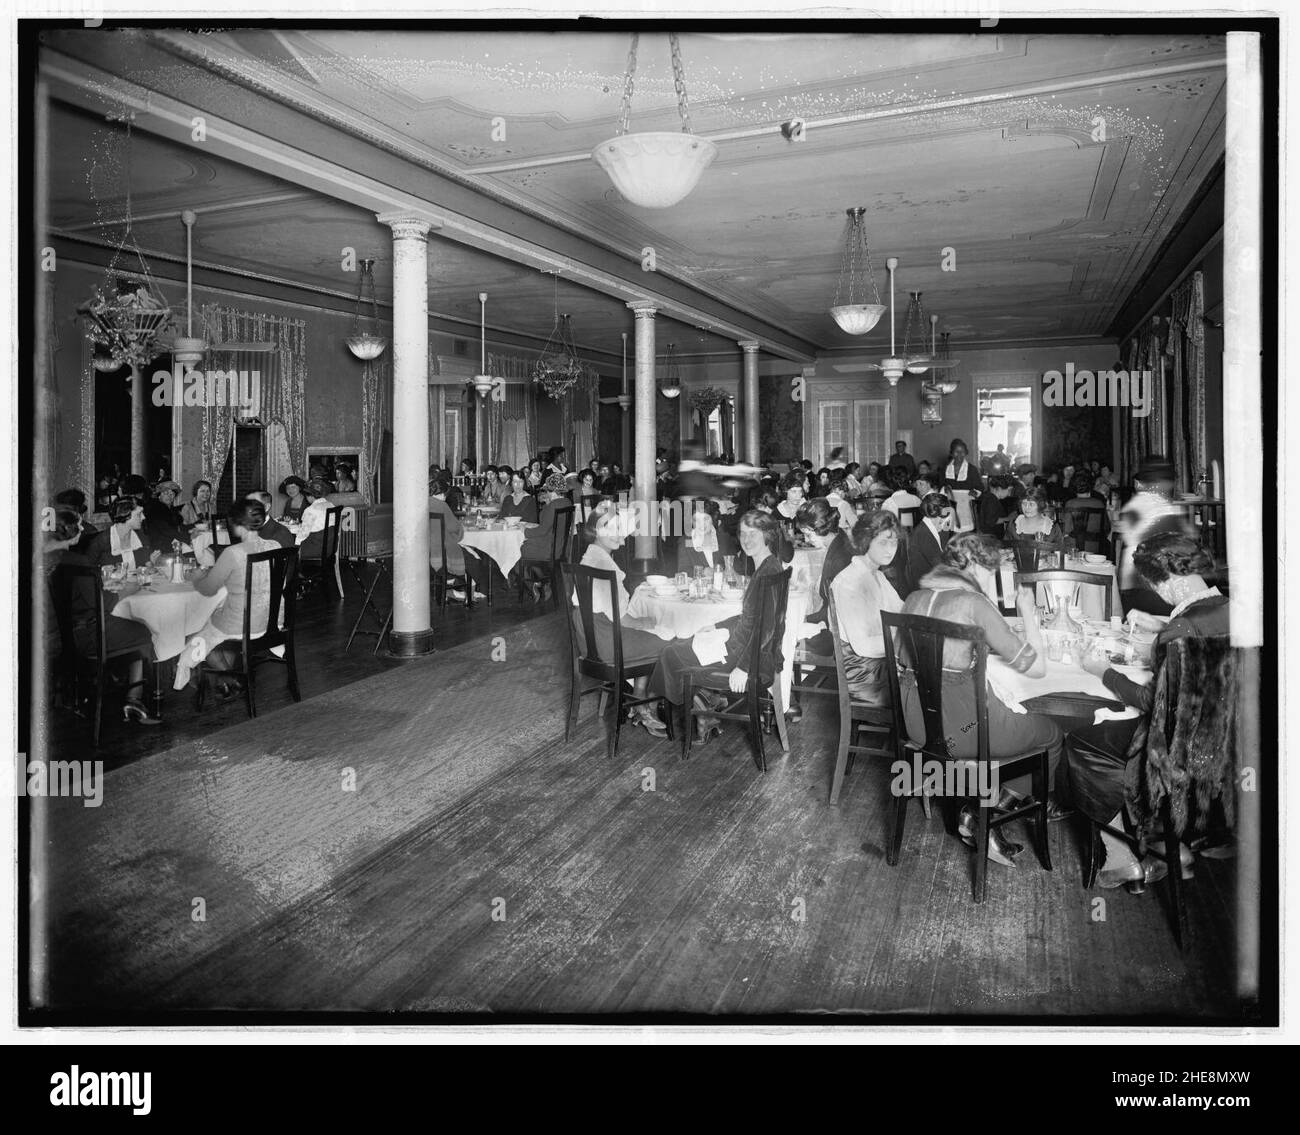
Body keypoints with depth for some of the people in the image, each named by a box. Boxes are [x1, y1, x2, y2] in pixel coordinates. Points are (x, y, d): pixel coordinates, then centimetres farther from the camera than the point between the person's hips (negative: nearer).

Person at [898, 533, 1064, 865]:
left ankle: (976, 813, 19)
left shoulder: (914, 598, 7)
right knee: (1052, 734, 15)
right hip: (958, 724, -7)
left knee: (1015, 721, 30)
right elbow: (1036, 666, -10)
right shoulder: (974, 603, -14)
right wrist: (1029, 613, 4)